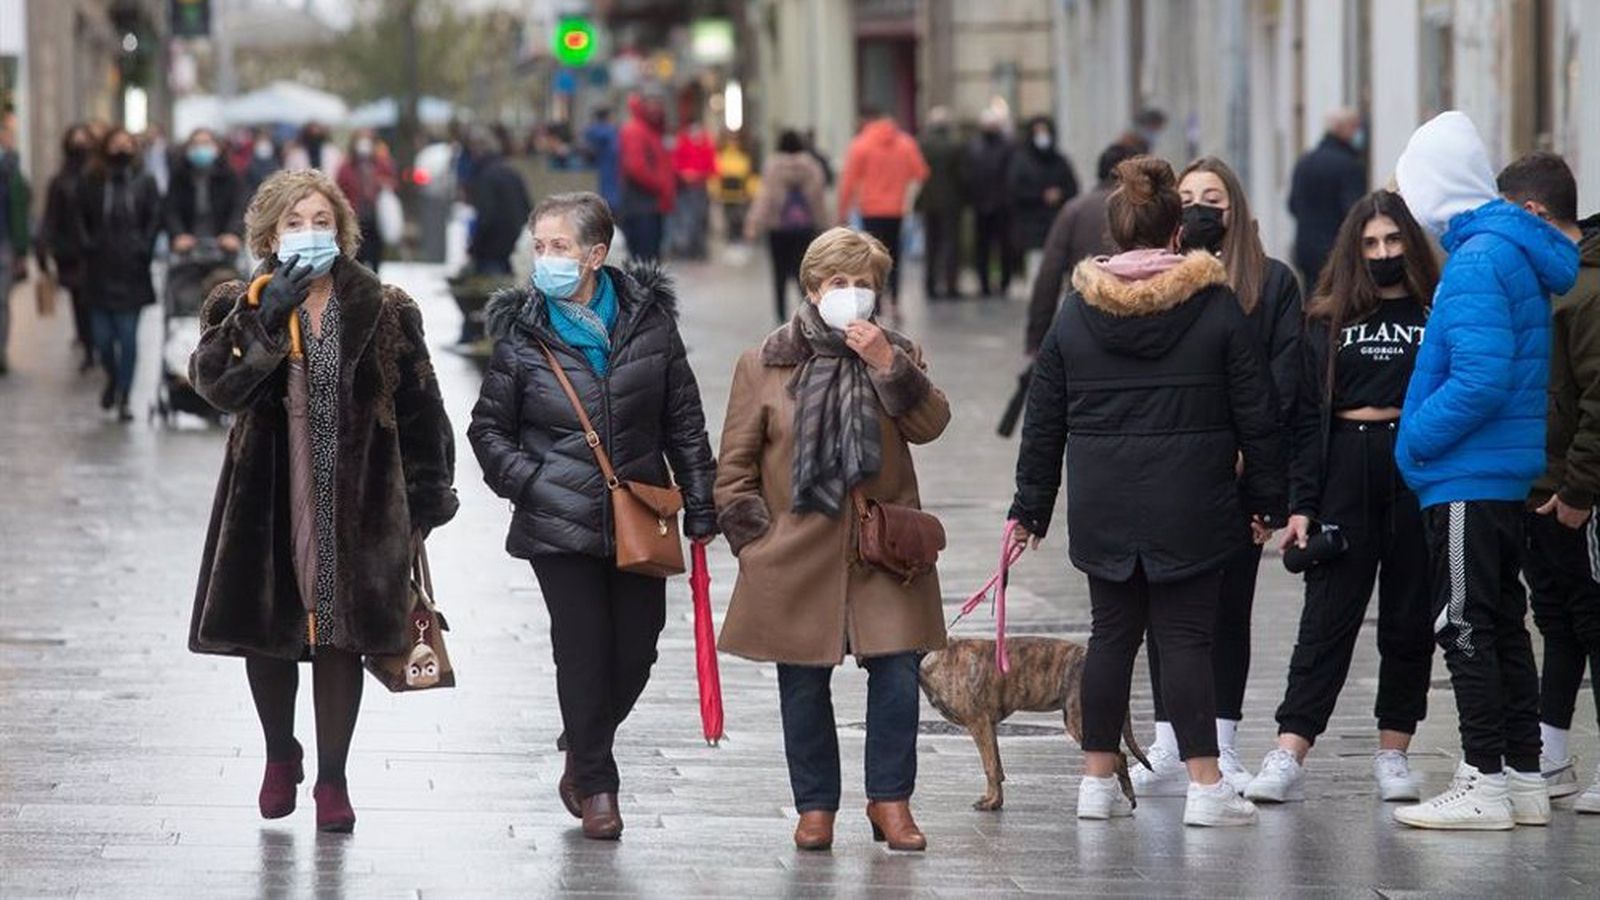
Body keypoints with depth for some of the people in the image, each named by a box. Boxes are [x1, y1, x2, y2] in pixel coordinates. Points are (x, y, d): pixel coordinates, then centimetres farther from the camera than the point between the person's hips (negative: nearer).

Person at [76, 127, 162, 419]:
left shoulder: (144, 184, 4)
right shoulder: (93, 184, 5)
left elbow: (155, 219, 1)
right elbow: (81, 219, 7)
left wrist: (143, 250, -9)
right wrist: (88, 245, -6)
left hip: (131, 272, -1)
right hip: (100, 272, 1)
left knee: (128, 337, -3)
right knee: (102, 336, 2)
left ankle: (124, 397, 5)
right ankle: (113, 379, 31)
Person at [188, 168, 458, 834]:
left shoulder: (384, 312, 3)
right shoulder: (243, 310, 3)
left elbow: (419, 407, 5)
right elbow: (216, 383, -15)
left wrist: (427, 496, 2)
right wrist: (267, 319, -24)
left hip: (355, 503, -1)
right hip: (269, 502, 1)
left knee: (341, 634, 1)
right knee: (268, 631, 8)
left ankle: (332, 779, 13)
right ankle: (280, 755, 33)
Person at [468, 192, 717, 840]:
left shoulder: (649, 320, 2)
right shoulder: (522, 334, -1)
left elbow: (685, 422, 8)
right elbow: (489, 428, 6)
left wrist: (700, 506, 7)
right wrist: (529, 483, -9)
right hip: (560, 525, -2)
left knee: (636, 651, 5)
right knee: (583, 647, -4)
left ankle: (584, 755, 29)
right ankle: (595, 784, 11)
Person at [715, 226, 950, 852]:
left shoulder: (894, 355, 10)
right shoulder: (763, 366, 4)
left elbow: (929, 424, -7)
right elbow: (734, 469, 6)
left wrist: (888, 366, -17)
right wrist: (756, 541, 0)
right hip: (798, 559, -1)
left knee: (896, 676, -6)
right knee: (804, 685, 6)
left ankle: (890, 800, 7)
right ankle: (816, 806, 17)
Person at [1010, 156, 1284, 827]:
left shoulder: (1074, 313, 3)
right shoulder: (1218, 308, -4)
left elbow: (1043, 420, 8)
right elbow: (1256, 412, -1)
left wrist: (1030, 506, 15)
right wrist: (1265, 497, 7)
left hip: (1103, 507, 2)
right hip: (1191, 508, -2)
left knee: (1111, 634, 12)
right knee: (1187, 637, 0)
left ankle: (1098, 779, 14)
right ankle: (1206, 785, -4)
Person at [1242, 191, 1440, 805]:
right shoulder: (1328, 320, 9)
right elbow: (1307, 415, 6)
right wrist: (1300, 503, -1)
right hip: (1346, 472, 1)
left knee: (1409, 617, 6)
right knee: (1327, 616, -3)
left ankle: (1393, 752, 15)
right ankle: (1288, 758, -8)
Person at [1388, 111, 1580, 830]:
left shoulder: (1477, 261, -18)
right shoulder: (1519, 250, 13)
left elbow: (1481, 379, -26)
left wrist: (1416, 440, -14)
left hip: (1468, 477, -10)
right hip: (1512, 474, 10)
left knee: (1467, 627, -4)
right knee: (1502, 623, 14)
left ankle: (1485, 783, -1)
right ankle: (1525, 778, 19)